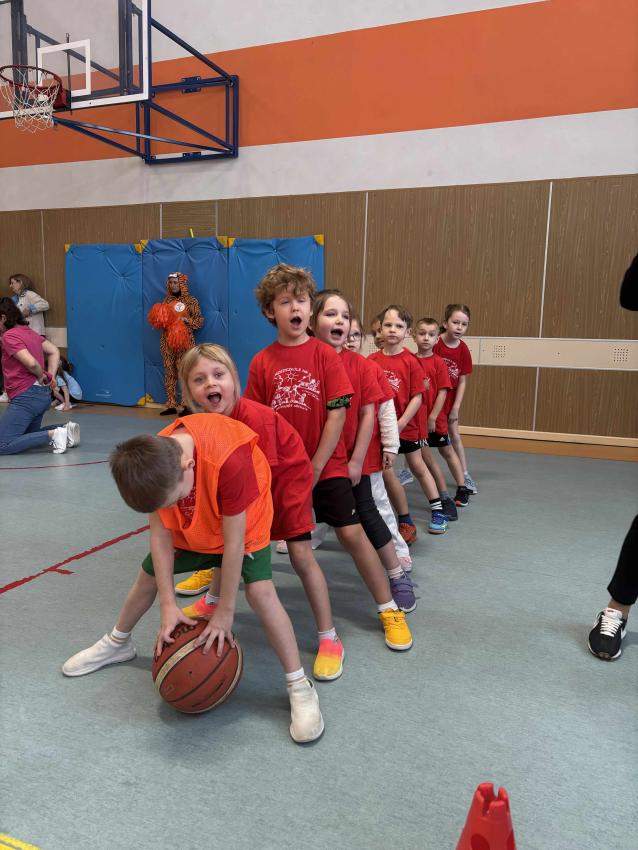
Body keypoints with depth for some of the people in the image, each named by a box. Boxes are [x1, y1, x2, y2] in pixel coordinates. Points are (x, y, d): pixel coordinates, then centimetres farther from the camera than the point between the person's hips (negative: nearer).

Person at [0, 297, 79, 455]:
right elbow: (54, 352, 16)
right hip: (43, 394, 10)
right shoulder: (28, 331, 13)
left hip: (26, 396, -10)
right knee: (28, 435, 27)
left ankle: (52, 434, -16)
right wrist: (50, 376, 7)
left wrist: (41, 376, -8)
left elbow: (31, 362, -26)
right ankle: (65, 430, 7)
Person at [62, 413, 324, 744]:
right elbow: (159, 533, -18)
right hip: (189, 527, 5)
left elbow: (233, 541, -33)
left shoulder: (230, 461, -44)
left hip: (243, 522, -5)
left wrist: (224, 612, -23)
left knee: (260, 591, -21)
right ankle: (117, 643, 42)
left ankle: (300, 687, -8)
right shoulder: (152, 461, -28)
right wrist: (168, 605, -20)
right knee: (148, 577, 13)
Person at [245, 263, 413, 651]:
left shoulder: (325, 354, -7)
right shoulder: (261, 363, -1)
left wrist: (316, 466, -11)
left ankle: (390, 610, 10)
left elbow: (337, 413, -10)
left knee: (352, 533, -5)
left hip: (326, 466, -2)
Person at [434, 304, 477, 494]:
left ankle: (465, 475, 22)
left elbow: (462, 381, -4)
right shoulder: (435, 344, -19)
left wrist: (456, 407, -6)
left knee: (455, 436, 12)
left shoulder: (463, 350, -8)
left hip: (449, 400, 3)